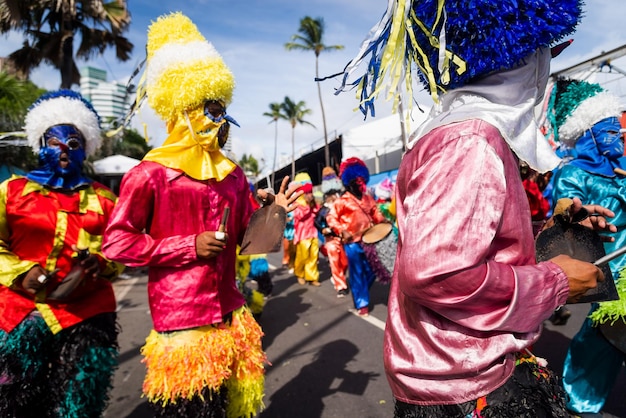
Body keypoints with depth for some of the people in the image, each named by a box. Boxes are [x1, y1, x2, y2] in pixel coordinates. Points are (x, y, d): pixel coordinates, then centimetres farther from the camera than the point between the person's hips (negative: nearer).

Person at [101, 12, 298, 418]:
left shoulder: (233, 175, 9)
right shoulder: (151, 174, -9)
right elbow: (117, 242, -11)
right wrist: (189, 247, -16)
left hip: (230, 314, 6)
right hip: (181, 321, -5)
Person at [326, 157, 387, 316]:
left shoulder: (368, 198, 10)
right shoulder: (342, 201, -8)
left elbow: (375, 213, 17)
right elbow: (331, 218, -7)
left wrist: (383, 222, -3)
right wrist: (341, 231, -20)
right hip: (352, 242, -5)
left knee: (371, 271, 11)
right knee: (357, 273, 2)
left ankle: (361, 293, 36)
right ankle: (362, 304, 13)